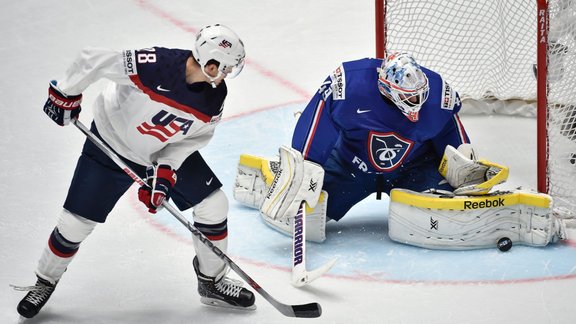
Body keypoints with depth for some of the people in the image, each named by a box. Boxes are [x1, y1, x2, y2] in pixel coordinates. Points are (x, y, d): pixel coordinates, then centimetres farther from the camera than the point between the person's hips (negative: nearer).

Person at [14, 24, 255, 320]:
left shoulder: (215, 96, -19)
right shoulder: (155, 65, -37)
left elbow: (198, 134, -5)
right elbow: (92, 60, -29)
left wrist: (166, 168, -18)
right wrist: (66, 93, -15)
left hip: (170, 151, 5)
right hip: (112, 144, -5)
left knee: (213, 204, -1)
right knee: (76, 222, -2)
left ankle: (212, 282, 19)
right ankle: (45, 282, 24)